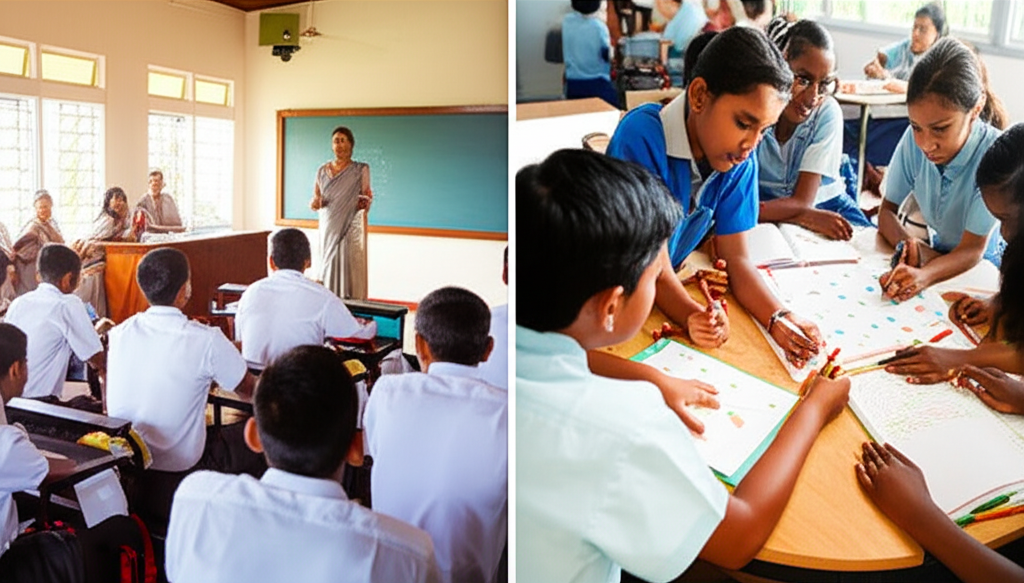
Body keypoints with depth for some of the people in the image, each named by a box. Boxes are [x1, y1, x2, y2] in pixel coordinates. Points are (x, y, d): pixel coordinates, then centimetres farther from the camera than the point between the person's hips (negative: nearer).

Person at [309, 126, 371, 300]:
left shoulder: (361, 170, 2)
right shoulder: (322, 171, 11)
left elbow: (366, 198, 4)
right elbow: (316, 198, 16)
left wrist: (365, 203, -18)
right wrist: (315, 203, -6)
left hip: (351, 227, -3)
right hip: (328, 227, 3)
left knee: (350, 267, -8)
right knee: (328, 267, 2)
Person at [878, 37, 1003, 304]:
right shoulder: (913, 139, -15)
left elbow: (973, 249, -25)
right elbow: (887, 211, -5)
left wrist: (923, 276, -46)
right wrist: (909, 246, -27)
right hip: (937, 254, 4)